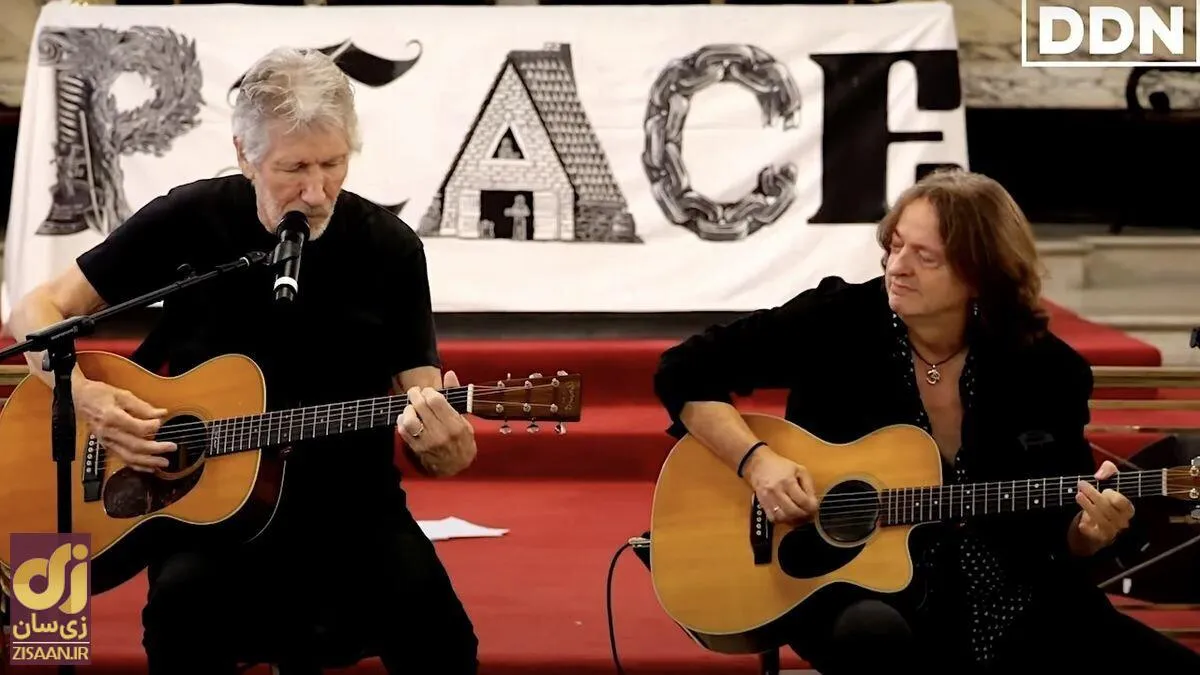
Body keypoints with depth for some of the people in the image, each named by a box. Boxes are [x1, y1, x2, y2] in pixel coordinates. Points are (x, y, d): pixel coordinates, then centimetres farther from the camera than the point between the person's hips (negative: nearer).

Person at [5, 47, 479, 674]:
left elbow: (431, 426, -2)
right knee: (186, 599, -34)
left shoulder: (388, 247, -1)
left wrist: (445, 443, -28)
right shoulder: (187, 222, -3)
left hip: (353, 509, 0)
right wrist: (82, 395, -16)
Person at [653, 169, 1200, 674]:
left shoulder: (1045, 371, -3)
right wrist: (757, 461, -17)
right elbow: (686, 372, -4)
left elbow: (1061, 533, 6)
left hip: (1007, 602, 3)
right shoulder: (836, 322, -8)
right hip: (856, 581, -2)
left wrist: (1091, 533, -17)